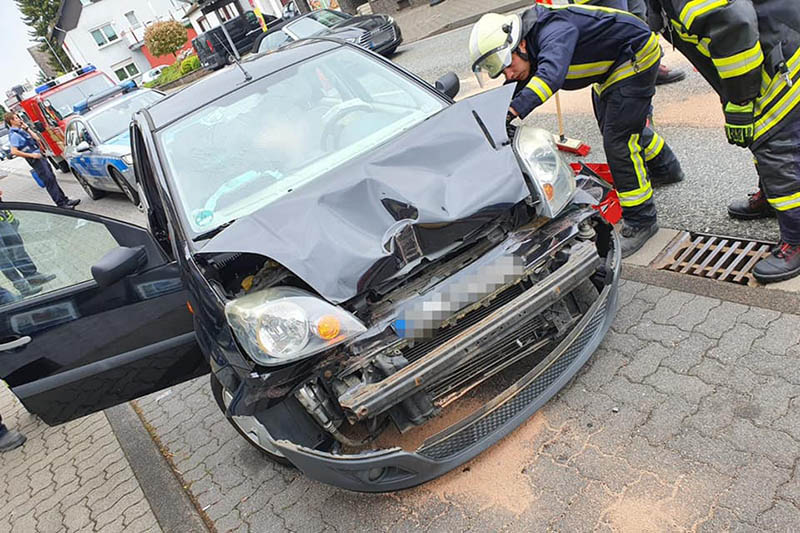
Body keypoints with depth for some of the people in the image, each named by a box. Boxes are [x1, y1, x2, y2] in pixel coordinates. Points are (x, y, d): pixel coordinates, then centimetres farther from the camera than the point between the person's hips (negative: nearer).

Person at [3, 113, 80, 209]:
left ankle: (65, 200, 13)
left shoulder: (20, 131, 15)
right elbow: (14, 151, -21)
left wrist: (26, 128, 10)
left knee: (52, 179, 10)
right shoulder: (14, 134, -12)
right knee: (49, 181, -12)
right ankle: (61, 204, -12)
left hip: (40, 156, 10)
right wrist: (31, 155, -20)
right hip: (35, 160, -10)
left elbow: (37, 138, 15)